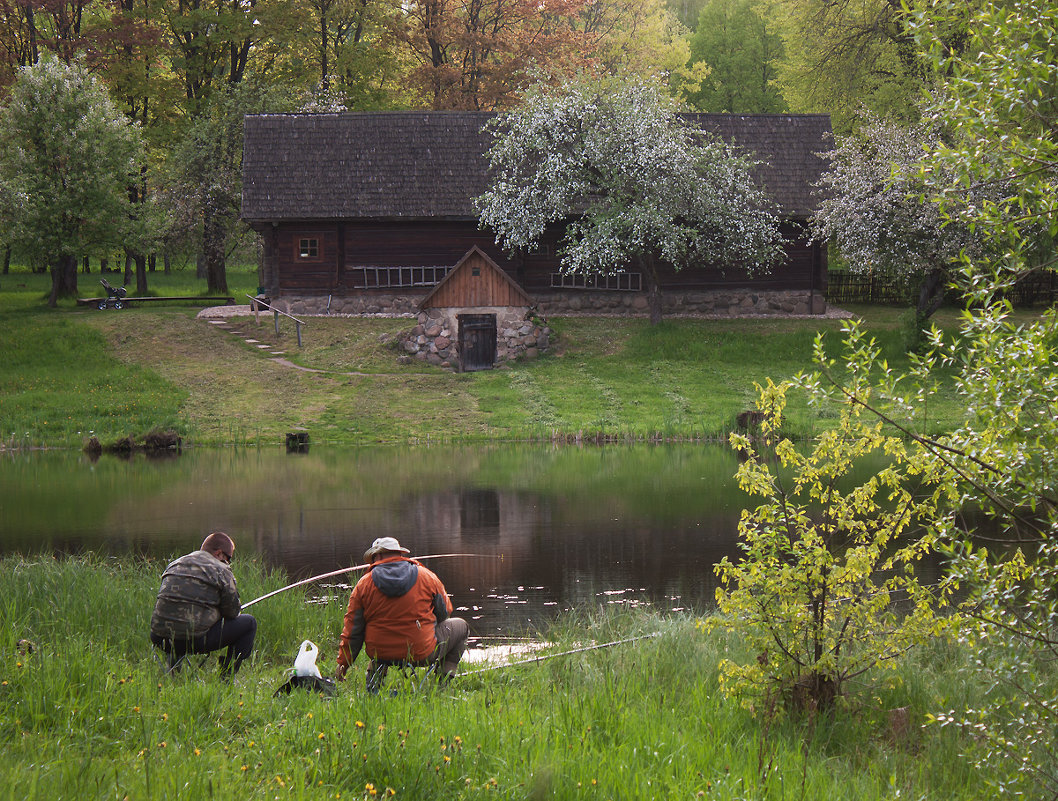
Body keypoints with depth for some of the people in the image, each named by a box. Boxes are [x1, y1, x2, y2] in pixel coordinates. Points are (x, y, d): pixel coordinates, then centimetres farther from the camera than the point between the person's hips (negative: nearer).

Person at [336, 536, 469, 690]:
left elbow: (352, 629, 0)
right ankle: (443, 680, 13)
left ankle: (374, 671, 18)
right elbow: (445, 612, 8)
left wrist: (343, 663, 9)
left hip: (379, 654, 3)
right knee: (461, 626, 23)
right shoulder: (427, 577, -5)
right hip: (422, 654, -3)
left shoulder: (363, 584, -4)